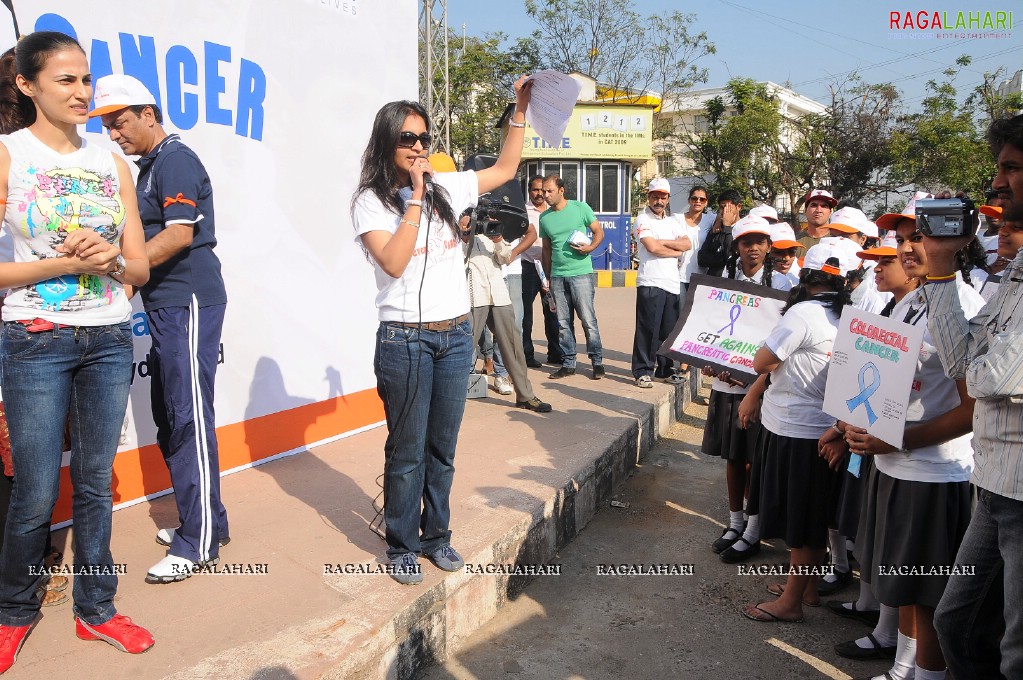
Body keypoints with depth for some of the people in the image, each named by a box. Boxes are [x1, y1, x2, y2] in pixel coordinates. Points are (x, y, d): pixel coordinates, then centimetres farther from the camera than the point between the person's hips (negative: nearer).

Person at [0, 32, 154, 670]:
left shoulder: (111, 161, 8)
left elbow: (140, 265, 7)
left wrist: (111, 259, -13)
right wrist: (66, 263, -17)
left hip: (110, 341, 4)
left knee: (97, 484, 11)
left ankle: (96, 607, 27)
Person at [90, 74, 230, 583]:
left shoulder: (175, 159, -8)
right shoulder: (150, 165, 20)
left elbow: (180, 234, -18)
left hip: (189, 303, -10)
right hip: (166, 305, 10)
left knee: (190, 417, -8)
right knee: (169, 418, 13)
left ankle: (199, 542, -1)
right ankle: (205, 520, 24)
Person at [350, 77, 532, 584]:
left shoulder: (446, 188, 9)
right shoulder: (371, 200, -5)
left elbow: (505, 169, 19)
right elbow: (393, 262, -19)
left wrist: (520, 110, 13)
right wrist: (414, 199, -15)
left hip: (456, 336, 5)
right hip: (405, 339, -5)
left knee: (443, 447, 14)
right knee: (407, 451, 5)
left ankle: (436, 534, 30)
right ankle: (402, 546, 22)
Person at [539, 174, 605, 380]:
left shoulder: (580, 208, -1)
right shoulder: (544, 218, 11)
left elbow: (599, 232, 4)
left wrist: (590, 247, -16)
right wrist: (547, 277, 14)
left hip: (581, 273, -4)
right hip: (557, 276, 4)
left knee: (588, 320, -4)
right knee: (563, 323, 7)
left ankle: (597, 362, 6)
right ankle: (568, 364, 15)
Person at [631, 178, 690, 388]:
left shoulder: (673, 221, 18)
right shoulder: (643, 220, -1)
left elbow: (687, 244, 5)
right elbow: (652, 247, -14)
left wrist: (662, 242, -7)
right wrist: (675, 251, 0)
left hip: (672, 283, 6)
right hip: (650, 282, -6)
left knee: (669, 329, 9)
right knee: (648, 329, -6)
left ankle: (664, 369, 20)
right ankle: (643, 371, 2)